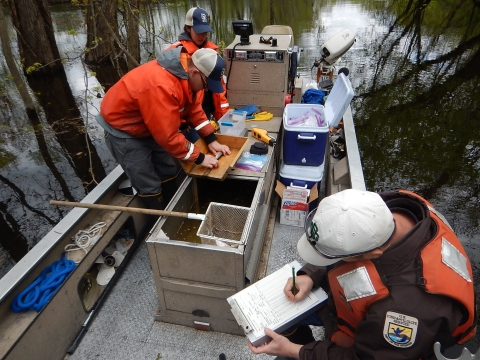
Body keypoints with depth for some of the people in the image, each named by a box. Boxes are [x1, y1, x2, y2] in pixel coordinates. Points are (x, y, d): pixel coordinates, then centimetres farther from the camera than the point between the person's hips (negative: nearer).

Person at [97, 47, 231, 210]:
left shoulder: (187, 74, -8)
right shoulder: (162, 86, -37)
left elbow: (194, 108, 3)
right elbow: (168, 136, -32)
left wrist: (211, 140, -4)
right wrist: (199, 158, -23)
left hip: (149, 125, 9)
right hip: (123, 129, -8)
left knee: (168, 172, 13)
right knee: (150, 186, -2)